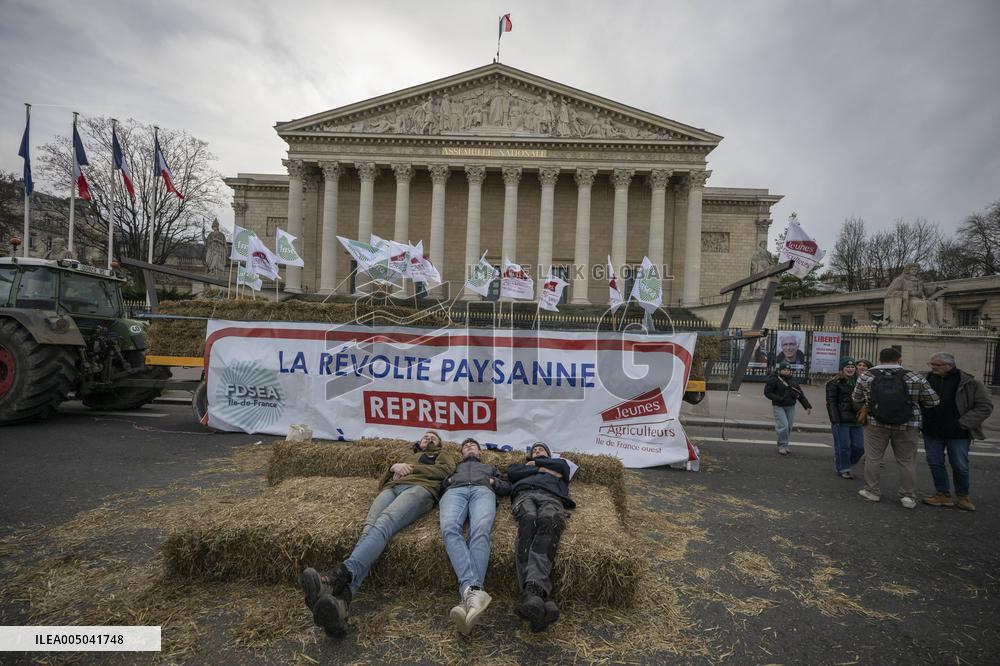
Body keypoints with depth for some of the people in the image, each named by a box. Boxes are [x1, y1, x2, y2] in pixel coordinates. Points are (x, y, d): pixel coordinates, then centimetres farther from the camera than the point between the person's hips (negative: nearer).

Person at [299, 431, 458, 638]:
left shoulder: (446, 454, 34)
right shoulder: (408, 457, 45)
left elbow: (444, 470, 9)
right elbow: (382, 482, 32)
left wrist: (410, 469, 7)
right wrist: (395, 467, 12)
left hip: (420, 487, -3)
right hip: (391, 488, 4)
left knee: (384, 523, -35)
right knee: (369, 527, -31)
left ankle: (338, 576, -60)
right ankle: (341, 601, -54)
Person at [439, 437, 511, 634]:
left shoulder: (490, 468, 43)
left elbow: (508, 487, 29)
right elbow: (438, 485, 29)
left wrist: (493, 482, 10)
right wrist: (448, 481, 8)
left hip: (483, 490, 0)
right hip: (454, 491, 1)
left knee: (481, 530, -38)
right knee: (450, 529, -38)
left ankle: (468, 594, -55)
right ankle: (473, 590, -55)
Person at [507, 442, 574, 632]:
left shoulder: (558, 465, 42)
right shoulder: (523, 466, 42)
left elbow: (562, 465, 17)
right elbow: (511, 473, 19)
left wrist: (537, 463, 24)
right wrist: (541, 469, 13)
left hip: (552, 497, 0)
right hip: (525, 494, 0)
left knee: (548, 521, -39)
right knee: (529, 520, -38)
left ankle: (532, 590, -61)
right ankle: (540, 595, -58)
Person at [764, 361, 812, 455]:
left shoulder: (793, 381, 11)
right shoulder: (773, 380, -8)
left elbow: (801, 395, 13)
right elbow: (767, 393, -7)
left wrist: (807, 406, 9)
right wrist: (779, 399, -18)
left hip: (790, 407, 6)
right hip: (779, 407, -6)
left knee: (789, 426, 7)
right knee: (783, 425, -14)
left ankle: (783, 445, 22)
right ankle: (782, 446, -2)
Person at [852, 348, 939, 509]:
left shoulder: (865, 377, -4)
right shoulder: (915, 379, -7)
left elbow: (856, 400, 7)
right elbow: (933, 401, 1)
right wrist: (913, 404, 19)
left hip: (875, 424, 0)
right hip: (907, 426, 0)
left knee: (873, 458, 10)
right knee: (907, 461, 12)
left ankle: (872, 491, 18)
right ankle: (907, 496, 18)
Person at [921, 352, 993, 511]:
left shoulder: (969, 383, -8)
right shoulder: (927, 379, 1)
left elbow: (985, 406, -5)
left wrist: (964, 423, -13)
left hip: (958, 434, -3)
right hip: (932, 432, 3)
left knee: (960, 466, 7)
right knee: (935, 463, 8)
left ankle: (963, 496, 27)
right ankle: (943, 495, 21)